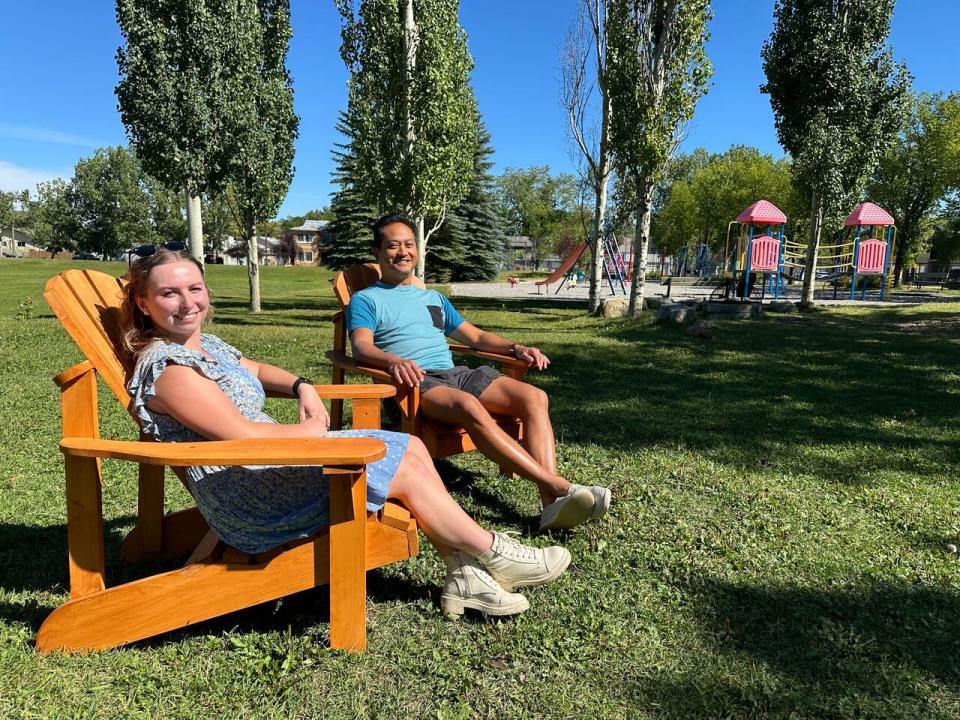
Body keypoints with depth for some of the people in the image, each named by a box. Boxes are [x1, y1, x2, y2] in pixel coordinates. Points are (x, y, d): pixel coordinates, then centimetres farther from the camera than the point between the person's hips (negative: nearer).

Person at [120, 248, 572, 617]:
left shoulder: (206, 345, 13)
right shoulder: (168, 368, -17)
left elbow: (254, 371, 29)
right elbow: (241, 435, -23)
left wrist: (301, 386, 8)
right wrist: (308, 431, -8)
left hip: (276, 462, 10)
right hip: (250, 504, -10)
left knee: (411, 448, 2)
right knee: (406, 471, -12)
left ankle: (465, 575, 2)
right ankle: (493, 554, 7)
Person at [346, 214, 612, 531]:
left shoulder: (433, 297, 31)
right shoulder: (365, 299, 13)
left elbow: (476, 337, 27)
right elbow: (361, 347, -7)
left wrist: (515, 347, 7)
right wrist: (393, 360, -31)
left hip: (456, 373, 6)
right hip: (415, 382, -5)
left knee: (534, 397, -21)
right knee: (470, 406, -38)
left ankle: (552, 503, -34)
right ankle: (558, 486, -39)